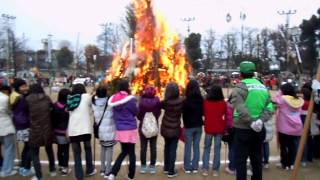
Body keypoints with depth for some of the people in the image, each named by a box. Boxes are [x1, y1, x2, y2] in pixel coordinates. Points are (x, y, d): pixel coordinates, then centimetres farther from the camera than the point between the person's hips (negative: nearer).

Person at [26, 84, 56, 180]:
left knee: (34, 153, 11)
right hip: (47, 129, 3)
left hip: (35, 130, -3)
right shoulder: (47, 99, -1)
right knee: (49, 149, 23)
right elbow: (52, 108, 5)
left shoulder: (28, 99, -7)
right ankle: (52, 170, 35)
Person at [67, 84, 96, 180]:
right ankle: (90, 170, 32)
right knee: (88, 149, 20)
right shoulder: (86, 97, 1)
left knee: (77, 154, 9)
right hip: (85, 128, -2)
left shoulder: (70, 99, 11)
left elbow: (69, 114, 11)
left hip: (73, 130, 2)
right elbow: (90, 110, 12)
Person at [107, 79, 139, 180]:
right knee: (131, 153, 10)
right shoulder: (130, 99, -15)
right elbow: (136, 112, -3)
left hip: (120, 129, 5)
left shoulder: (113, 99, 1)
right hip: (130, 129, -5)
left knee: (124, 151, 19)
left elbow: (115, 114, 11)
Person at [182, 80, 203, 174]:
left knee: (188, 147, 7)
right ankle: (195, 167, 17)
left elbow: (184, 114, -4)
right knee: (196, 146, 11)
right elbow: (203, 112, 7)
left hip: (189, 126, -3)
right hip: (198, 126, 3)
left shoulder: (186, 101, -16)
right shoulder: (201, 100, -5)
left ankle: (187, 167, 13)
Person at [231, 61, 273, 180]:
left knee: (240, 160, 4)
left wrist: (251, 122, -17)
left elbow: (240, 109, -22)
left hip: (243, 129, -6)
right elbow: (269, 108, -1)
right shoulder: (263, 87, 9)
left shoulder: (240, 87, -10)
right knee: (257, 159, 18)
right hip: (259, 129, 6)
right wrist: (261, 120, -11)